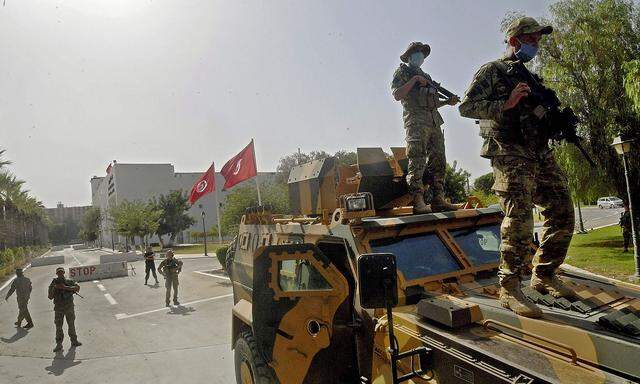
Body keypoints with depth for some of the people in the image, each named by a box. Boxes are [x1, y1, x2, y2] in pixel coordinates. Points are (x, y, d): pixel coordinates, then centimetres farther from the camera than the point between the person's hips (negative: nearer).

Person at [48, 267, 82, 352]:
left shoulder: (69, 282, 2)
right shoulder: (53, 283, 2)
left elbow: (77, 287, -16)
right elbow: (50, 297, -2)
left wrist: (65, 287, -23)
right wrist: (54, 288, -17)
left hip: (69, 307, 1)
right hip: (58, 308, -1)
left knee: (71, 325, 11)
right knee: (58, 326, -3)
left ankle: (74, 341, 23)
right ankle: (59, 344, 2)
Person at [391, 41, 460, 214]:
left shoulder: (426, 76, 30)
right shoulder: (402, 72, 9)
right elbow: (397, 95, -7)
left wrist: (448, 101, 14)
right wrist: (414, 80, -8)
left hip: (434, 122, 8)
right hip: (416, 122, -8)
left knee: (438, 161, 2)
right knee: (417, 162, -14)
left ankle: (438, 199, 4)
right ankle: (418, 202, -18)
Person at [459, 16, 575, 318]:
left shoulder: (530, 77, 26)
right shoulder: (492, 71, 3)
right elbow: (467, 107, -8)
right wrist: (506, 104, -16)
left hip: (541, 153, 8)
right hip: (511, 154, -8)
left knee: (563, 214, 5)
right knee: (519, 222, -15)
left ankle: (544, 276, 20)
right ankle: (509, 290, -6)